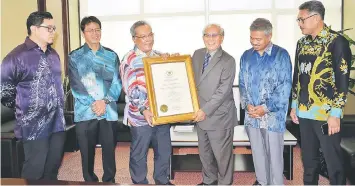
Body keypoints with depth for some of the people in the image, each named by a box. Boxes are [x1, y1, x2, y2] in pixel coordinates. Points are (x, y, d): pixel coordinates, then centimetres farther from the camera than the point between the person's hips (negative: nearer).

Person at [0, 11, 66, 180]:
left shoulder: (53, 54, 12)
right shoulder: (17, 56, -11)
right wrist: (23, 109, 1)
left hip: (58, 123, 7)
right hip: (34, 127, -6)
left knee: (53, 168, 16)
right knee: (34, 172, 4)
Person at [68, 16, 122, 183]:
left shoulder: (111, 55, 9)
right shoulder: (75, 57, 4)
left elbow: (117, 83, 1)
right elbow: (75, 85, -5)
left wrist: (105, 101, -13)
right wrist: (93, 104, -15)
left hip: (109, 111, 1)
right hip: (85, 112, -1)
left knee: (109, 150, 9)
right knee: (87, 152, 8)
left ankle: (109, 181, 25)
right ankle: (90, 182, 25)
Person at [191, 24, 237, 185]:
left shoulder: (228, 61, -13)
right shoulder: (197, 54, 6)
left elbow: (223, 91, -18)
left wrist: (205, 110, -19)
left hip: (219, 117, -6)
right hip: (201, 115, 6)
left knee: (222, 155, 7)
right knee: (204, 153, 20)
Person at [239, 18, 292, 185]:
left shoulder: (281, 55, -7)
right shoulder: (246, 56, 7)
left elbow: (285, 86, -11)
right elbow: (242, 83, 9)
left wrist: (266, 107, -16)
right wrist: (247, 104, -7)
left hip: (273, 115, -4)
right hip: (251, 114, 5)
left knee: (274, 154, 5)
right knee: (257, 152, 16)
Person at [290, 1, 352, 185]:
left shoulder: (337, 42, -8)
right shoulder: (302, 43, 10)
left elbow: (342, 81, -11)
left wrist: (335, 114, -14)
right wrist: (294, 105, 14)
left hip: (326, 114, -6)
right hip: (305, 112, 6)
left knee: (333, 162, 4)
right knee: (308, 159, 15)